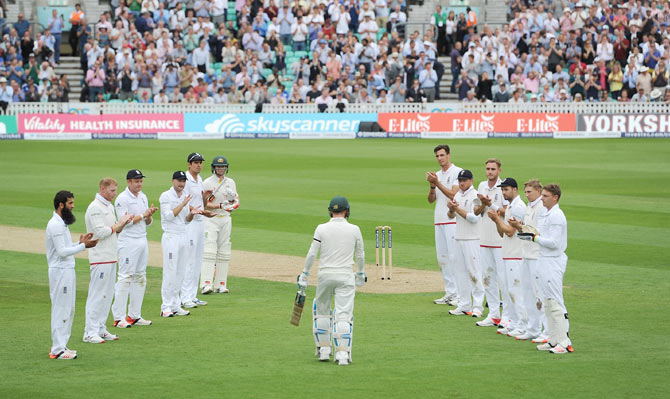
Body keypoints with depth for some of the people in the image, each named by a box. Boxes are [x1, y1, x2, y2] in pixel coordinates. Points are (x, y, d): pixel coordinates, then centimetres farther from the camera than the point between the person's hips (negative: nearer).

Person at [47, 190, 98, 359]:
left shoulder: (62, 223, 16)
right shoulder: (55, 225, -17)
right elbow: (62, 251, -21)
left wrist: (80, 243, 6)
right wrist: (83, 246, -18)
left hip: (67, 271, 11)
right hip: (60, 271, -11)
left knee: (68, 310, 14)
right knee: (61, 310, -7)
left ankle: (60, 346, 21)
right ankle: (57, 350, -4)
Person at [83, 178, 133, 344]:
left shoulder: (110, 206, 17)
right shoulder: (95, 208, -13)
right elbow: (100, 232, -19)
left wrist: (124, 223, 2)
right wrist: (119, 223, -12)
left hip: (111, 257, 9)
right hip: (100, 258, -9)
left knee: (107, 294, 11)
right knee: (97, 295, -8)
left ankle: (100, 329, 17)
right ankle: (90, 332, -6)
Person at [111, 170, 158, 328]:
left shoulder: (143, 197, 14)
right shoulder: (122, 199, -9)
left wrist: (150, 215, -6)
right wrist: (143, 215, -13)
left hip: (142, 241, 8)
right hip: (128, 242, -8)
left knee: (140, 277, 9)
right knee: (125, 278, -10)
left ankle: (134, 315, 15)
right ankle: (119, 317, -9)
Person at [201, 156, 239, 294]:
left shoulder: (230, 182, 12)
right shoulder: (207, 183, -4)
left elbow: (237, 202, 12)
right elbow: (205, 204, -10)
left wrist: (234, 201, -11)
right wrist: (221, 206, -23)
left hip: (226, 219, 5)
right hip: (210, 219, -5)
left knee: (224, 252, 4)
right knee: (209, 251, -15)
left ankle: (220, 285, 8)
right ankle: (206, 284, -21)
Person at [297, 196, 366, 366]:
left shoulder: (322, 229, -2)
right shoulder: (354, 229, 1)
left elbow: (312, 254, -3)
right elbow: (360, 255, 10)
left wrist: (304, 275, 5)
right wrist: (361, 274, 26)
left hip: (325, 275, 0)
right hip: (346, 276, 0)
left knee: (322, 311, 17)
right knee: (344, 314, -4)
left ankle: (323, 349, 18)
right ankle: (342, 353, -13)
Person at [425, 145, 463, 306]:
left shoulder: (458, 172, -3)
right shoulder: (437, 175, 18)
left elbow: (453, 195, -14)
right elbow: (431, 200, 12)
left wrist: (437, 183, -16)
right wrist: (432, 185, -5)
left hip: (453, 220, -8)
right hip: (439, 220, 8)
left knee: (454, 256, -11)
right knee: (442, 258, 7)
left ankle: (460, 294, -9)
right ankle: (449, 293, 12)